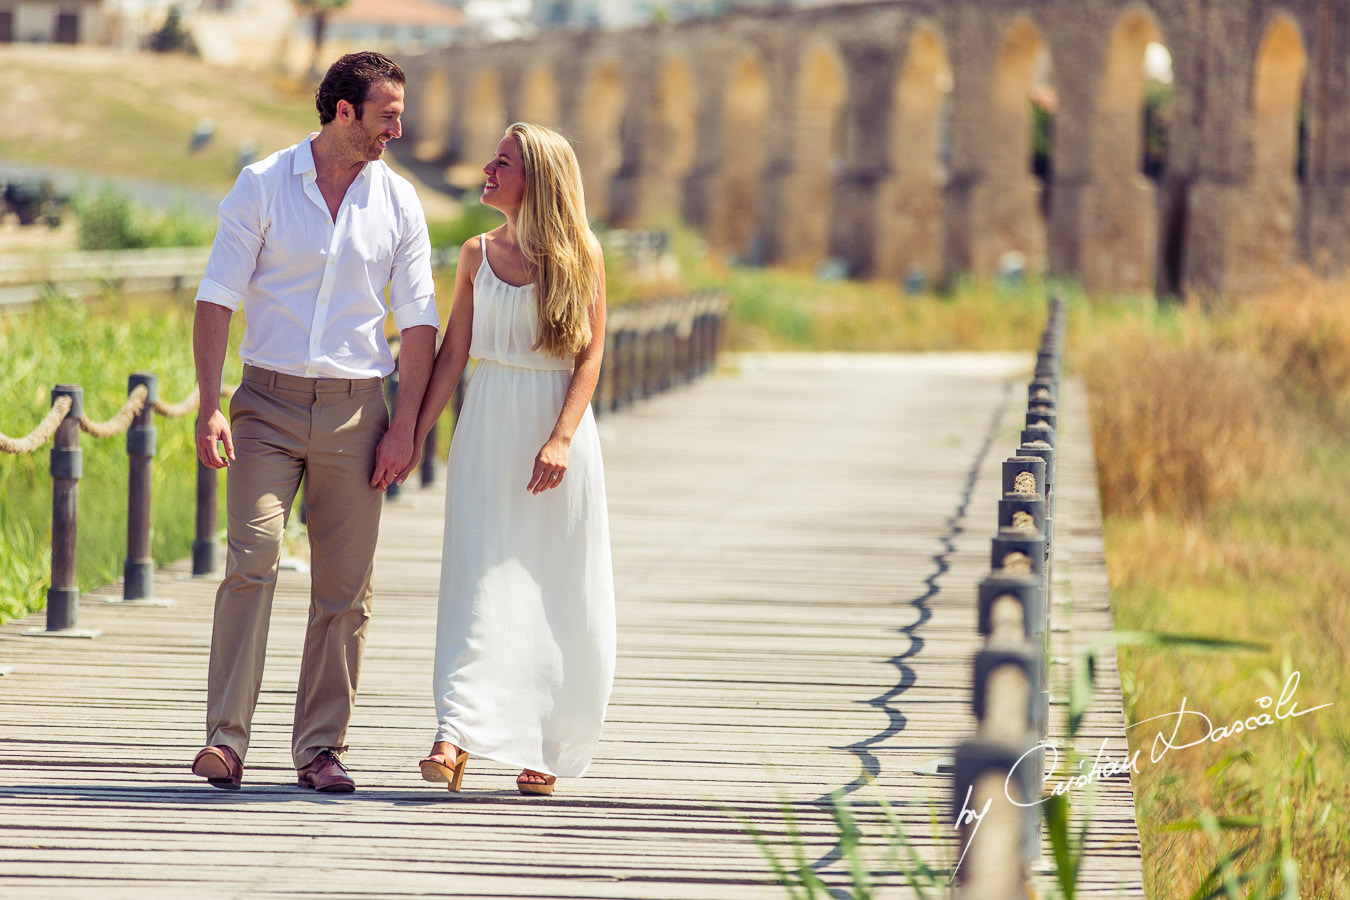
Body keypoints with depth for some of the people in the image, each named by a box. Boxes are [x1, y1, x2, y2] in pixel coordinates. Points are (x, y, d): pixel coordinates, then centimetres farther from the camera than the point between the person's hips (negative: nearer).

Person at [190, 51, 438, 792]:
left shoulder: (398, 201, 6)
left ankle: (320, 748, 9)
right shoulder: (261, 187, 0)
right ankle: (226, 740, -16)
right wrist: (209, 406, -11)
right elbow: (216, 298, -2)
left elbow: (418, 321, 8)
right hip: (269, 403, -2)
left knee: (344, 587, 1)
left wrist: (404, 428, 0)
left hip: (355, 409, 2)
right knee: (252, 559, -15)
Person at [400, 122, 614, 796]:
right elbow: (453, 354, 8)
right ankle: (455, 739, -17)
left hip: (557, 425, -2)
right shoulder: (477, 254, 8)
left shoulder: (579, 256, -1)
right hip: (488, 430, 2)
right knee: (479, 582, -8)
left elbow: (591, 355, -5)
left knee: (555, 595, 2)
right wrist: (413, 435, 2)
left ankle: (542, 749, 10)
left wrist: (561, 438, -17)